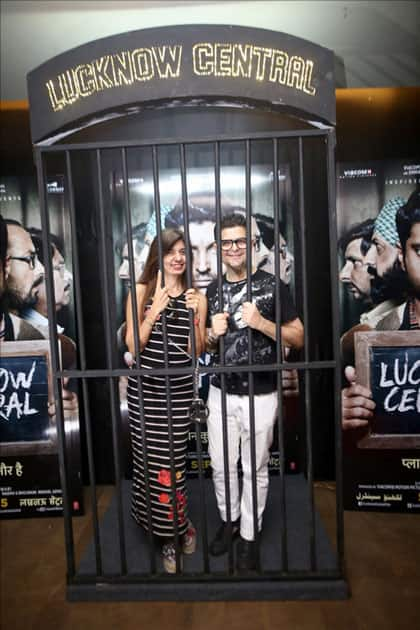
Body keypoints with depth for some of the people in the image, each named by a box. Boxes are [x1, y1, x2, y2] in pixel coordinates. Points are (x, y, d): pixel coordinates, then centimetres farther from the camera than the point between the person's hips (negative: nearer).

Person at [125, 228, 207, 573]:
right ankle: (175, 527, 30)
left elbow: (196, 351, -1)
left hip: (179, 389, 1)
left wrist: (195, 316, -16)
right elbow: (133, 345, -7)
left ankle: (175, 529, 30)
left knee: (172, 458, 2)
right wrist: (156, 308, -17)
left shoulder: (196, 297, 3)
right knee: (152, 458, 5)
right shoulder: (141, 292, -1)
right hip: (145, 388, 0)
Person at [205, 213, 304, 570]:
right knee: (221, 466, 15)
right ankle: (229, 520, 41)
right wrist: (213, 335, -9)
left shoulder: (272, 285, -7)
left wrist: (261, 323, -21)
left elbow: (298, 339, -6)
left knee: (255, 469, 11)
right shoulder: (212, 291, 5)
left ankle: (249, 535, 32)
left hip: (260, 396, -3)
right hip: (221, 393, 4)